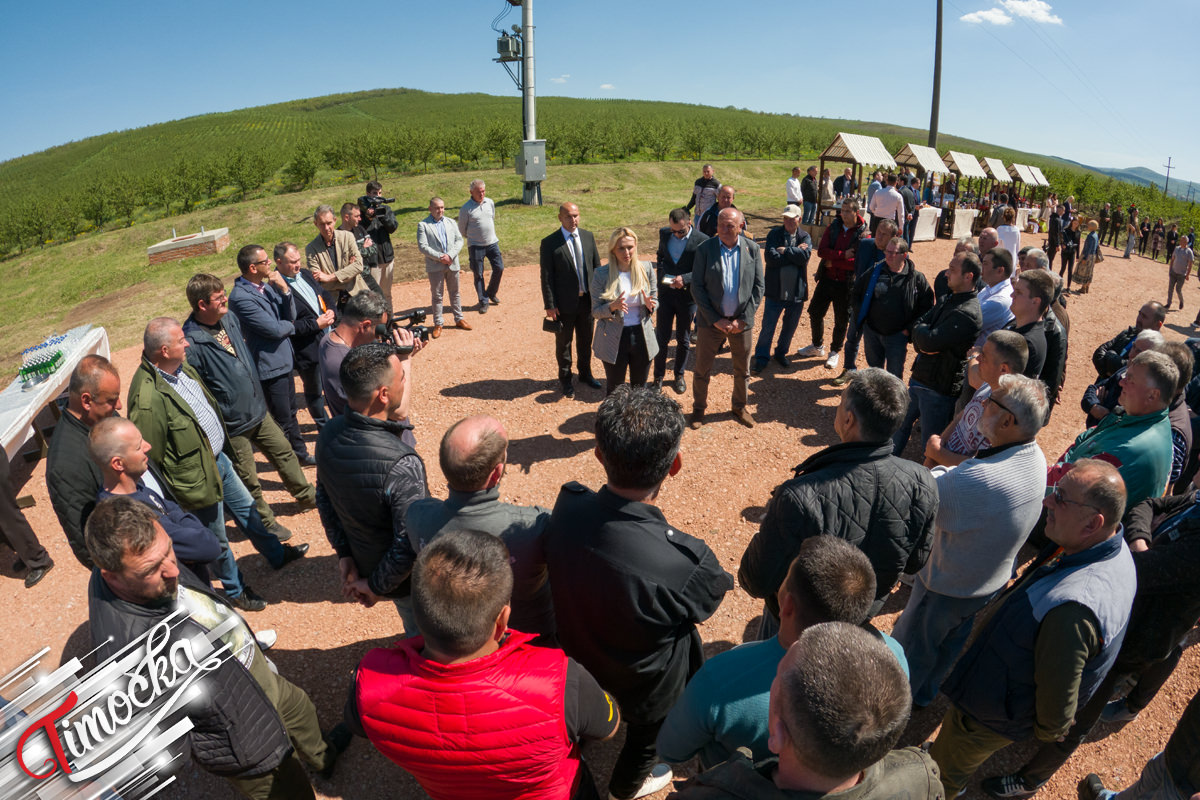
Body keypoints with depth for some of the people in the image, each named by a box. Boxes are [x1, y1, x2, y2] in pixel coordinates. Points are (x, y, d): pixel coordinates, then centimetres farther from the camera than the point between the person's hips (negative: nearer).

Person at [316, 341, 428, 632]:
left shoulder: (328, 436, -15)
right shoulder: (402, 465, -39)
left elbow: (324, 499, -1)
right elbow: (410, 544, -33)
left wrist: (344, 554, 8)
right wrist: (376, 586, -16)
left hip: (363, 562, 7)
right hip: (409, 580, -6)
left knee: (414, 630, 34)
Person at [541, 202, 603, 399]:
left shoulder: (588, 237, 3)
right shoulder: (549, 243, -11)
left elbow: (597, 267, 9)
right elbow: (546, 277, -11)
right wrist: (550, 305, -13)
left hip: (587, 299, 4)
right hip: (565, 303, -4)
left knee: (585, 340, 19)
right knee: (563, 343, 11)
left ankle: (585, 374, 39)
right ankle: (565, 380, 29)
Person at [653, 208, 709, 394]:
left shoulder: (701, 240, -13)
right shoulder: (664, 233, 1)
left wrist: (684, 278, -27)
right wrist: (661, 272, 0)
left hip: (687, 296, -2)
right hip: (666, 292, 3)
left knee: (683, 339, 13)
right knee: (661, 337, 6)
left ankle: (679, 375, 30)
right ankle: (659, 376, 20)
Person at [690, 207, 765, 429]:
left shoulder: (752, 249, -3)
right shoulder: (704, 249, -8)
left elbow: (759, 286, -1)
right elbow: (697, 287, -8)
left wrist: (743, 319, -10)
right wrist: (715, 319, -13)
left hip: (741, 321, 2)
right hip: (711, 320, -1)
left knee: (742, 370, 15)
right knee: (702, 369, 9)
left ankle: (740, 407, 36)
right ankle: (699, 409, 29)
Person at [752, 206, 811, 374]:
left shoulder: (805, 237, 2)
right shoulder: (774, 234, -3)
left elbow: (805, 256, -18)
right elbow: (771, 257, -17)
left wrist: (785, 250, -16)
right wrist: (794, 253, -14)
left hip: (797, 292, 2)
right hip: (775, 290, -2)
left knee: (790, 327, 16)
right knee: (767, 327, 2)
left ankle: (781, 353, 36)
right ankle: (761, 357, 16)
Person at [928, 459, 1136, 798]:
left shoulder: (1072, 607, -45)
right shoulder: (1115, 549, -12)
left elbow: (1058, 693, -30)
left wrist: (1047, 731, -6)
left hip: (992, 715, -8)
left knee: (944, 771, 22)